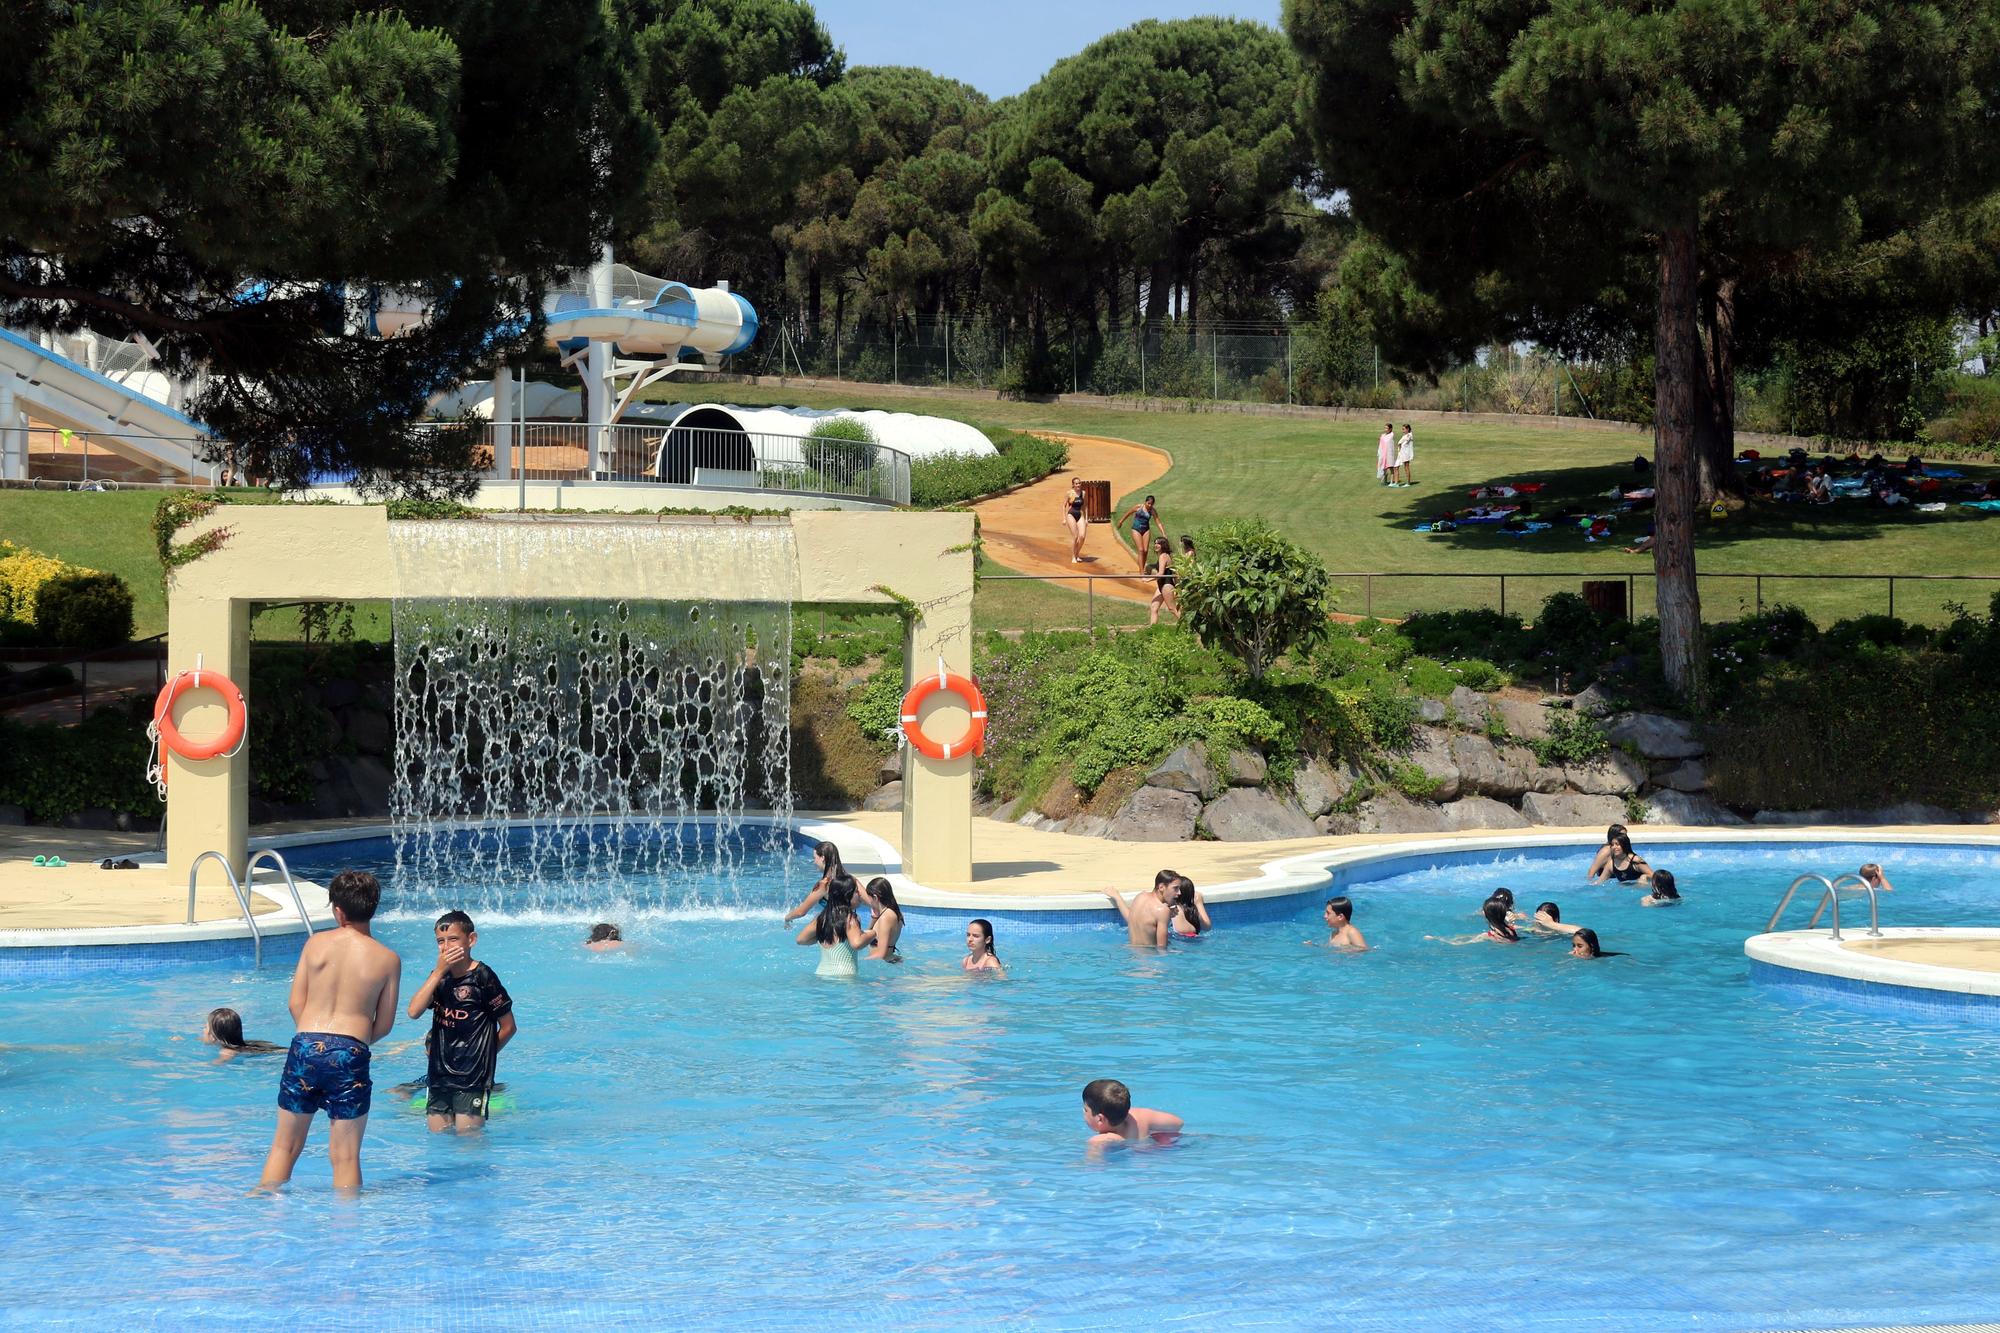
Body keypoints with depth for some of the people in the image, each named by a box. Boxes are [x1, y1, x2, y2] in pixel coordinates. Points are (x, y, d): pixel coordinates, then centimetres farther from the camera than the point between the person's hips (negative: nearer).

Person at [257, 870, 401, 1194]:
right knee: (346, 1155, 4)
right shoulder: (388, 959, 0)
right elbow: (384, 1024, 3)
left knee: (284, 1146, 14)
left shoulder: (315, 943, 3)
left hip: (306, 1046, 2)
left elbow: (296, 1004, 4)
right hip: (350, 1056, -2)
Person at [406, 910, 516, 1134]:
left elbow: (508, 1027, -4)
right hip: (439, 1076, 6)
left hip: (472, 1079, -6)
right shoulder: (439, 976, 9)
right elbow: (414, 1011, -8)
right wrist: (439, 971, -12)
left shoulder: (482, 977, -9)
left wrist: (481, 1055, 3)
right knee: (438, 1136, 8)